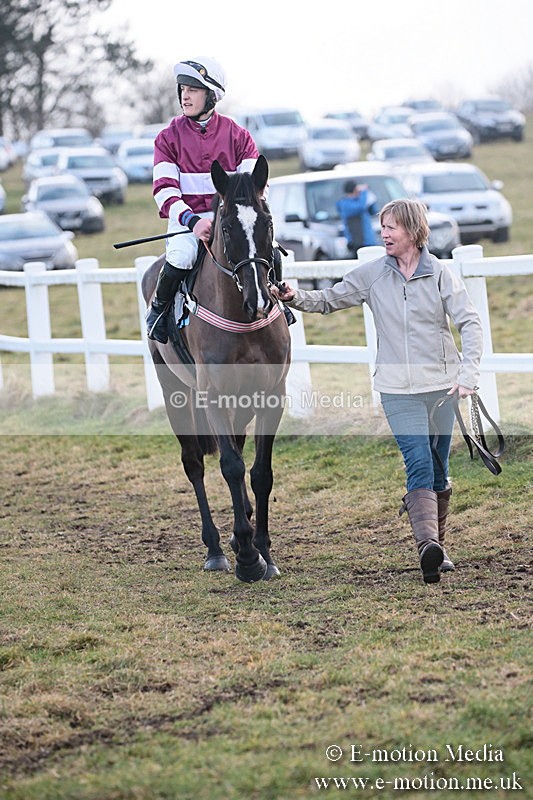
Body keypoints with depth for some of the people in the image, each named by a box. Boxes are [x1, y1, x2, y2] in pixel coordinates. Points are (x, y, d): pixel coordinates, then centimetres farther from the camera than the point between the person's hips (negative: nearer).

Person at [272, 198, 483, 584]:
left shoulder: (441, 274, -2)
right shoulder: (372, 274, 3)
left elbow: (470, 323, -5)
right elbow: (330, 300, 11)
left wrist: (468, 373, -16)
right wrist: (296, 298, -8)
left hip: (443, 385, 0)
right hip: (398, 389, 0)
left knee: (438, 472, 9)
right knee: (419, 465, -16)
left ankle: (438, 549, 22)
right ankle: (427, 545, -30)